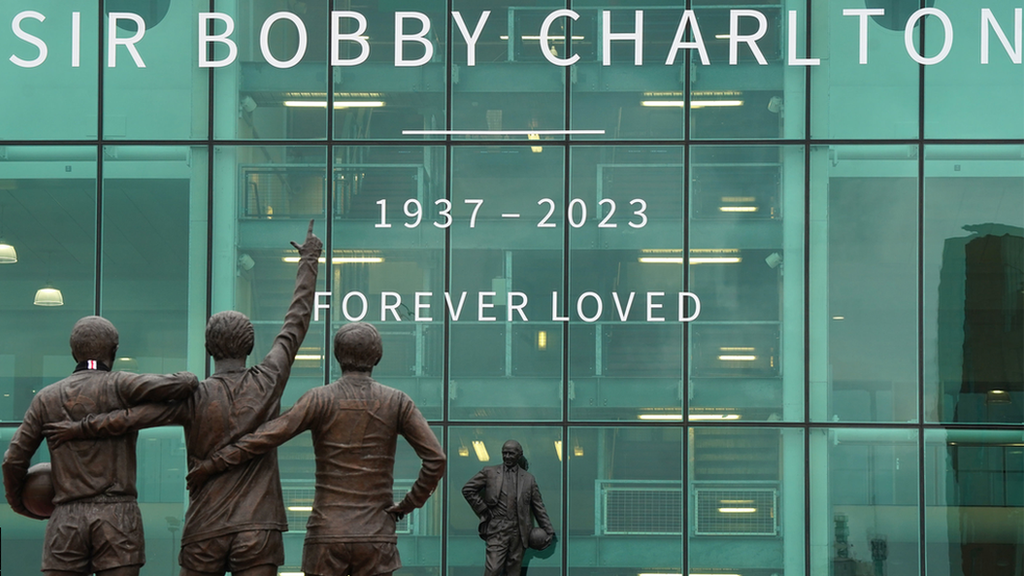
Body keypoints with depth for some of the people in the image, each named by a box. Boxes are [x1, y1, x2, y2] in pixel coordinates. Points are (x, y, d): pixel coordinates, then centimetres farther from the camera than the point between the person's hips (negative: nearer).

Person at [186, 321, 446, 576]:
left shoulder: (320, 399, -3)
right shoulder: (397, 402, 1)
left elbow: (264, 438, -9)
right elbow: (435, 458, -6)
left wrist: (211, 464, -1)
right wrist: (408, 505, 4)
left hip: (327, 533, 0)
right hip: (376, 535, 1)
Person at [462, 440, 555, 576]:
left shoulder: (528, 478, 12)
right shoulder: (489, 472, 7)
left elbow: (538, 507, 14)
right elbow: (468, 490, 8)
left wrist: (548, 531, 11)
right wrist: (483, 510, 2)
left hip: (519, 533, 2)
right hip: (497, 530, -2)